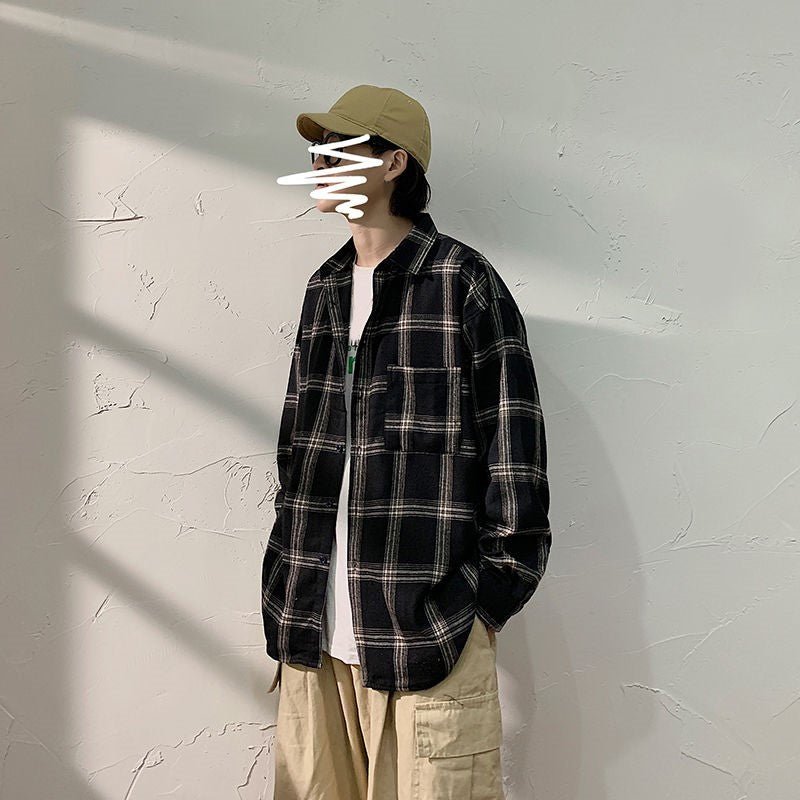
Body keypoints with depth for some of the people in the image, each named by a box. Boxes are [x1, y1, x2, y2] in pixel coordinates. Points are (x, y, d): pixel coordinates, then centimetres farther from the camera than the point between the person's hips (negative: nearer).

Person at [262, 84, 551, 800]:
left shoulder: (464, 280, -4)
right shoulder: (324, 290, 15)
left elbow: (514, 446, -7)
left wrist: (487, 599, -8)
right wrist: (289, 596, 13)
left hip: (430, 637, -6)